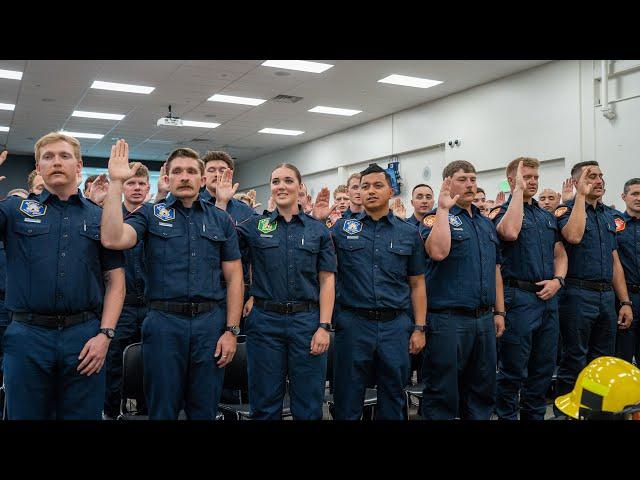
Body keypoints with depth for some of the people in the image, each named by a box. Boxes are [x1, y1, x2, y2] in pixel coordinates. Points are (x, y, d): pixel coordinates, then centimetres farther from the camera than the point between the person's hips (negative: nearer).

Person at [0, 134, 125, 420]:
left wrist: (105, 333, -5)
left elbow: (115, 280, 5)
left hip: (85, 335, 0)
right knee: (27, 414, 11)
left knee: (84, 414, 8)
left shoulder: (100, 217, 9)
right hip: (27, 334, 0)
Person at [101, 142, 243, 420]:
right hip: (164, 322, -1)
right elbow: (113, 240, -16)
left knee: (204, 411, 12)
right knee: (162, 411, 9)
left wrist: (231, 330, -1)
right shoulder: (150, 214, 4)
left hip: (210, 323, 2)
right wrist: (116, 182, -16)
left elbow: (234, 276, 7)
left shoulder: (221, 220, 9)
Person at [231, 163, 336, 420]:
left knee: (309, 404, 7)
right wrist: (222, 201, -7)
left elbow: (327, 280, 1)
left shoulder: (318, 230, 4)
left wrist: (324, 326, -6)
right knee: (265, 402, 10)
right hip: (264, 320, 0)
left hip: (306, 320, 0)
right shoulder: (255, 226, 6)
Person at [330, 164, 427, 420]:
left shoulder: (409, 233, 6)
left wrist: (419, 328, 3)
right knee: (348, 403, 9)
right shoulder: (342, 228, 4)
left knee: (393, 402, 13)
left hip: (396, 325, 1)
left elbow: (417, 284, 9)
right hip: (353, 323, -1)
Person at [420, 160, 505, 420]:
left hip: (484, 319, 7)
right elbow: (438, 252, -26)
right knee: (443, 392, 2)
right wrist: (444, 209, -19)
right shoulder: (436, 218, -4)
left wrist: (499, 312, 15)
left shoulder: (486, 223, 16)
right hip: (448, 319, -7)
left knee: (482, 391, 15)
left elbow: (495, 270, 19)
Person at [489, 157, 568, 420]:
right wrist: (519, 190, -19)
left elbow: (560, 254, 18)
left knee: (543, 369, 14)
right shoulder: (502, 211, -3)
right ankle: (507, 415, 13)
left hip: (548, 298, 7)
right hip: (519, 297, -7)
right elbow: (510, 232, -27)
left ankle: (534, 414, 27)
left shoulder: (548, 216, 17)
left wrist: (557, 280, -2)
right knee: (513, 371, 1)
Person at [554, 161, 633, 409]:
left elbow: (615, 262, 17)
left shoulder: (609, 216, 16)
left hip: (606, 296, 7)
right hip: (578, 294, -7)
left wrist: (625, 302, 11)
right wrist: (582, 195, -17)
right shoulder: (567, 209, -4)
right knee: (574, 362, -1)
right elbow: (574, 236, -27)